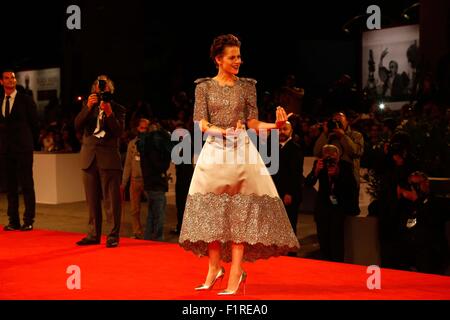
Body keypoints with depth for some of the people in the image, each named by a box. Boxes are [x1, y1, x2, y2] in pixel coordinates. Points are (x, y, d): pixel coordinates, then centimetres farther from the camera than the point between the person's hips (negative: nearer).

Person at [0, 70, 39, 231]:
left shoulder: (26, 100, -1)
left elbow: (34, 124, 3)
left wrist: (32, 143, 5)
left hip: (23, 148, -4)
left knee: (27, 185, -3)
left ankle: (28, 221, 1)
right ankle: (13, 220, 11)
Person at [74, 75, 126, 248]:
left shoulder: (117, 109, 4)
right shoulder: (88, 106, 13)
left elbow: (119, 131, -8)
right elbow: (77, 125, -1)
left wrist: (109, 113, -20)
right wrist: (88, 107, -12)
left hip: (109, 159, -4)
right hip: (90, 158, 4)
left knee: (112, 200, -5)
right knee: (92, 200, 9)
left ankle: (114, 235, 0)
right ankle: (93, 234, 16)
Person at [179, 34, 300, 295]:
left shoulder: (247, 86, 8)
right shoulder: (204, 86, 7)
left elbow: (253, 122, 4)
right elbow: (201, 124, -1)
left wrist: (275, 125, -14)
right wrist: (224, 131, -18)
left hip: (242, 151, 0)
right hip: (214, 151, 1)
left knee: (240, 210, -6)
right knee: (212, 209, 0)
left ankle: (236, 271, -4)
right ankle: (214, 267, 12)